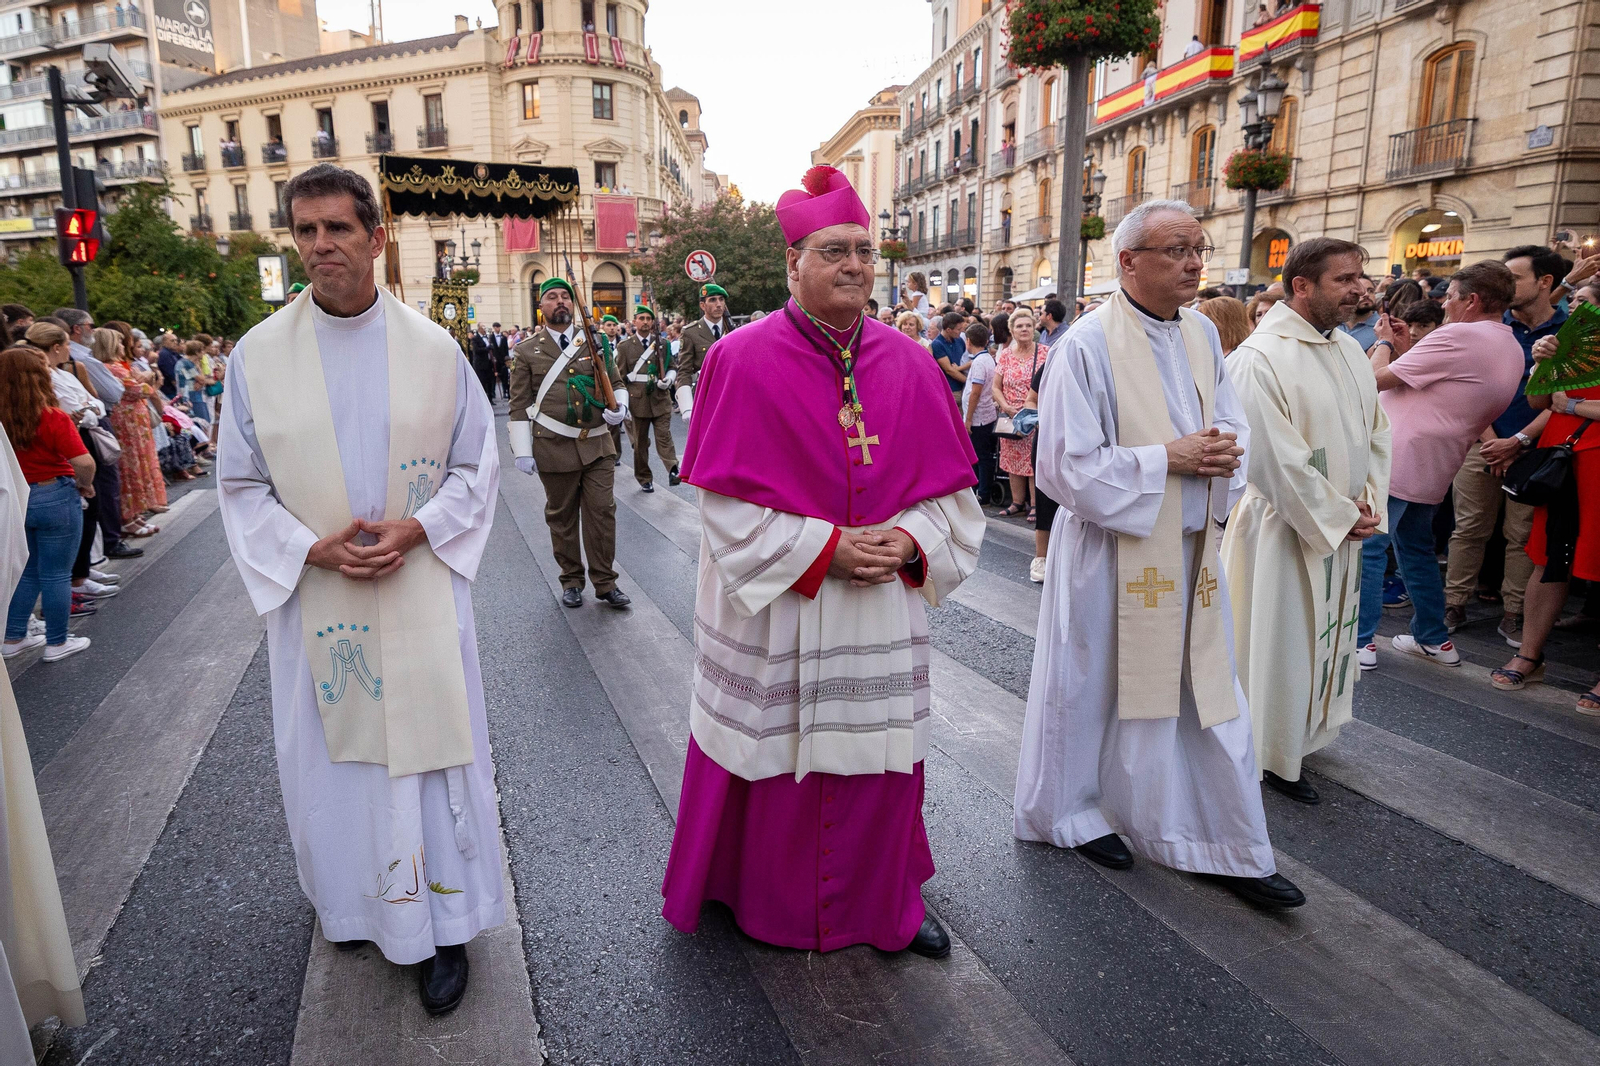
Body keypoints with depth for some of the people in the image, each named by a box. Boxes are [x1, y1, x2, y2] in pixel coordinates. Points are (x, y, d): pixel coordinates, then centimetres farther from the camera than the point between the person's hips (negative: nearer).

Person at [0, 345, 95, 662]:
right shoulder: (53, 418, -18)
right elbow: (84, 462, -24)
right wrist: (85, 484, -5)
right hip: (55, 498, -6)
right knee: (56, 574, 5)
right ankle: (57, 643, 15)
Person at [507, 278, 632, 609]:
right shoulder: (527, 351, 4)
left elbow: (617, 383, 16)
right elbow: (519, 405, 3)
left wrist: (619, 407, -7)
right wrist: (522, 452, -3)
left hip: (598, 444, 1)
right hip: (553, 447, -1)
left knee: (602, 512, 0)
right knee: (561, 516, 8)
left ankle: (605, 583, 12)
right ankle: (571, 581, 23)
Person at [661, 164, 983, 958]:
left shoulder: (906, 363, 2)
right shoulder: (744, 361, -9)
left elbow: (950, 486, 6)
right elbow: (727, 504, -11)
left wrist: (907, 540, -12)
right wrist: (824, 548, -18)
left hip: (883, 609, 4)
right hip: (776, 611, -3)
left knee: (877, 754, 14)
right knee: (778, 757, 11)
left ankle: (885, 903, 38)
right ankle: (773, 908, 38)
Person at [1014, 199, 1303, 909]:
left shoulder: (1202, 333, 7)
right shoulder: (1089, 343, -14)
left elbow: (1232, 423, 15)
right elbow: (1067, 465, -18)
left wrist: (1225, 452, -8)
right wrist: (1167, 459, -18)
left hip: (1190, 550, 6)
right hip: (1112, 550, -6)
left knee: (1205, 695, 12)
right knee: (1095, 686, 11)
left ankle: (1230, 848, 26)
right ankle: (1073, 810, 34)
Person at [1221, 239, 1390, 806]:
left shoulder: (1349, 349, 8)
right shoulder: (1260, 357, -18)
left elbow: (1377, 430, 12)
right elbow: (1277, 459, -22)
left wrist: (1368, 503, -1)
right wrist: (1339, 516, -15)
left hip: (1343, 530, 8)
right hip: (1286, 528, -8)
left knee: (1326, 636, 19)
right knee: (1278, 641, 4)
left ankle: (1303, 733, 38)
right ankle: (1274, 756, 21)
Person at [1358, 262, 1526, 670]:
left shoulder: (1458, 336, -15)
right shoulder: (1513, 350, 14)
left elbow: (1380, 378, -14)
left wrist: (1385, 342, 5)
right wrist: (1402, 349, 12)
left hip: (1395, 461, -9)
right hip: (1435, 467, 9)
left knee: (1367, 548, -2)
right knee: (1417, 548, 21)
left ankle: (1361, 643, 1)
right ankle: (1434, 639, 29)